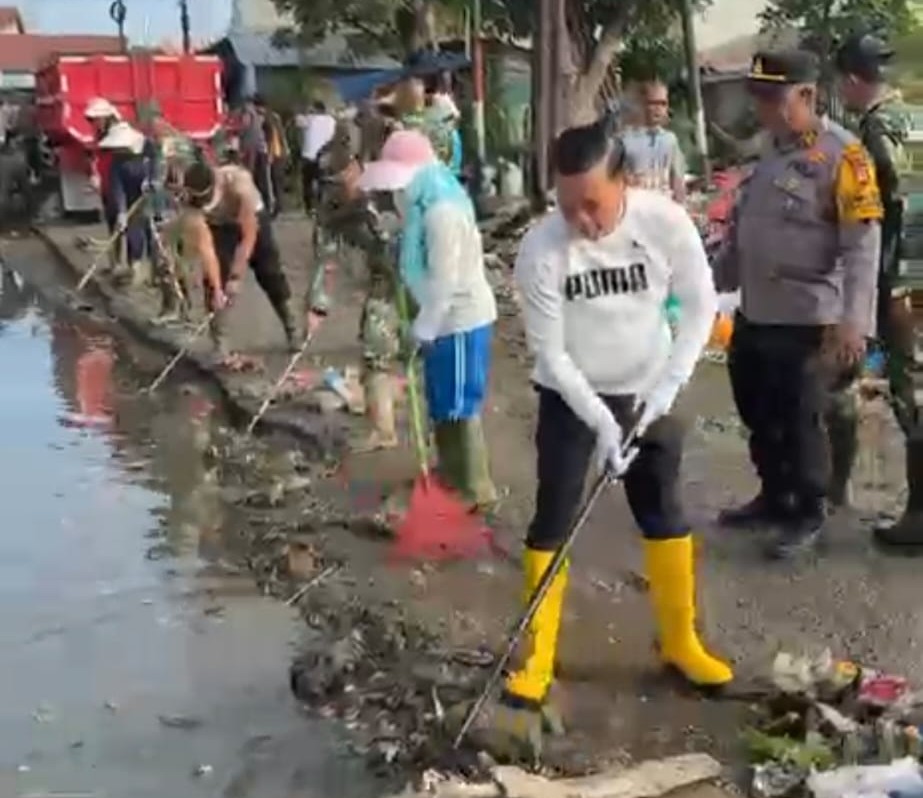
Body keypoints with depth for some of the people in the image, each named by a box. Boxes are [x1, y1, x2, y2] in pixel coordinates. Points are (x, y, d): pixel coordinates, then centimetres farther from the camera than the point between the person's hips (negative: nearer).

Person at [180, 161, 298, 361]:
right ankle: (219, 346, -6)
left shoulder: (238, 182, -42)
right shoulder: (191, 199, -35)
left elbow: (249, 236, -35)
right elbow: (205, 246, -31)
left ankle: (292, 332, 22)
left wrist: (236, 276, -36)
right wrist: (216, 288, -35)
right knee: (215, 281, -13)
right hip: (219, 226, 1)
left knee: (272, 275, 3)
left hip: (253, 219, -1)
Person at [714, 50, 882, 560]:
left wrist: (854, 319, -26)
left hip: (807, 322, -8)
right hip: (753, 316, 8)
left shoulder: (842, 154, -15)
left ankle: (808, 516, 22)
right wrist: (713, 283, 21)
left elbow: (863, 243, -20)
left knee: (799, 422, 4)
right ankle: (774, 498, 37)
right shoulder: (768, 153, 11)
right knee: (759, 415, 18)